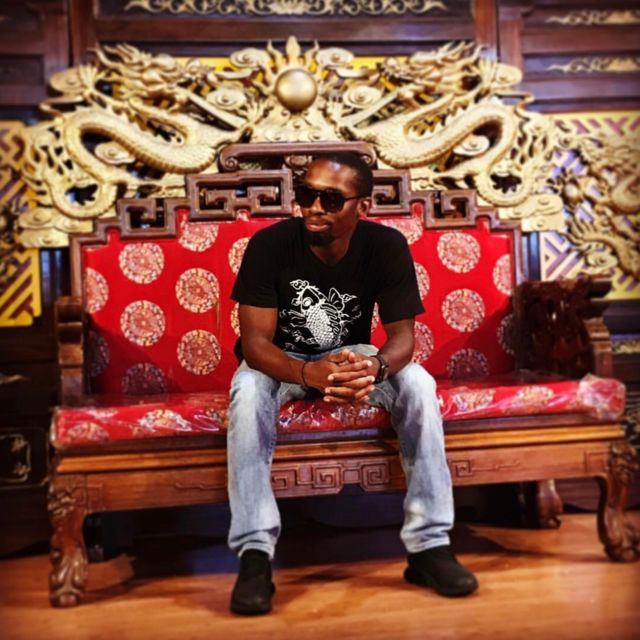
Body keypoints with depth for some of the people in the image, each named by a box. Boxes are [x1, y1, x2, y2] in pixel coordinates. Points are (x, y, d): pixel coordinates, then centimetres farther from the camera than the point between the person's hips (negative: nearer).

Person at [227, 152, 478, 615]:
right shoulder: (270, 244, -24)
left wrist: (375, 366, -44)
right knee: (248, 391, -35)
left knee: (418, 383, -27)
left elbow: (403, 334, -19)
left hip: (352, 356, 1)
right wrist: (307, 373, -48)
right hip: (282, 361, -1)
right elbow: (255, 341, -26)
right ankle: (255, 552, -29)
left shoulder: (387, 246, -18)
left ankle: (430, 544, -20)